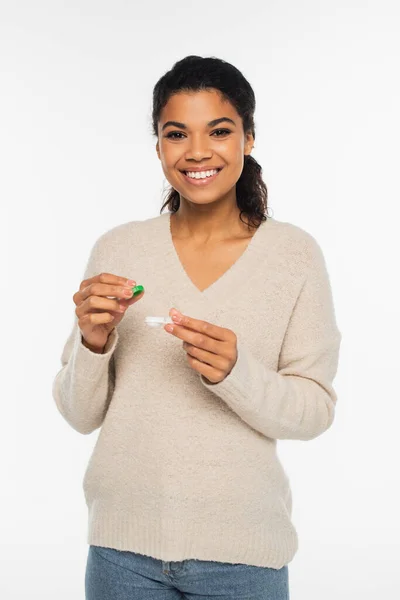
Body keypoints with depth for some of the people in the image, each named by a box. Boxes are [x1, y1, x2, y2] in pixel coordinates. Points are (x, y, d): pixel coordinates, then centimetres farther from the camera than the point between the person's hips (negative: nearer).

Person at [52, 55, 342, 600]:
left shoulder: (294, 253, -5)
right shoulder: (117, 249, -1)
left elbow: (316, 411, -6)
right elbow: (80, 416, 1)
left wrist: (236, 373, -22)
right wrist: (93, 344, -17)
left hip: (241, 549, -1)